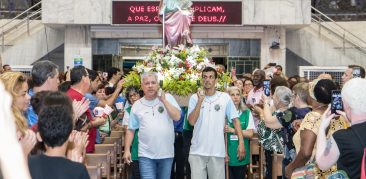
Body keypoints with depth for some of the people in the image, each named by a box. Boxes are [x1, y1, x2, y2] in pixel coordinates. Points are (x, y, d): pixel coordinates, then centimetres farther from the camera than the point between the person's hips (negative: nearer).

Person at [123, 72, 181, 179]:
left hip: (167, 153, 0)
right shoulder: (137, 105, 5)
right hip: (146, 155, 0)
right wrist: (127, 150, 2)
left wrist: (164, 100, -11)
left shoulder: (168, 98, 2)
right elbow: (131, 129, 8)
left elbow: (177, 117, -10)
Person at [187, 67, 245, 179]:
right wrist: (200, 101, -13)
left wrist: (241, 142, -5)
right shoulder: (195, 97, 1)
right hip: (197, 151, 0)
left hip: (217, 151, 0)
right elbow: (191, 121, -7)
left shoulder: (225, 97, 1)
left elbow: (235, 120, 2)